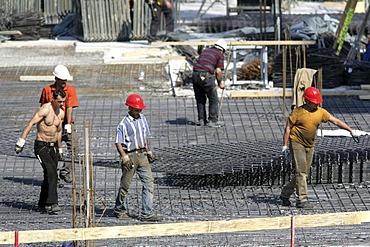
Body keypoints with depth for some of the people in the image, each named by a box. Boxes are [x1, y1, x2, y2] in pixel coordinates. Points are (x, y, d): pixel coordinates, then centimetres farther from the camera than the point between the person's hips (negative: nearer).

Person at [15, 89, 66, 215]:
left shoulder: (61, 113, 9)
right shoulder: (45, 109, -14)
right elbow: (30, 124, -19)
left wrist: (60, 149, 32)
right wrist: (21, 142, -24)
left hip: (53, 147, 7)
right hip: (41, 146, -7)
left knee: (50, 176, 9)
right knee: (52, 173, -21)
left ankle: (42, 204, 21)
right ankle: (51, 203, -25)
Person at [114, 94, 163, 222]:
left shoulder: (142, 119, 10)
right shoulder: (124, 124, -11)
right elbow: (118, 143, -14)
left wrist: (149, 152, 20)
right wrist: (125, 158, -23)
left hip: (142, 155, 6)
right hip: (130, 156, -6)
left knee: (149, 182, -3)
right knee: (125, 184, 4)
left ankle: (147, 214, -4)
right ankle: (120, 210, 23)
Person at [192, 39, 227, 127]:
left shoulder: (205, 51, 25)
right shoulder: (219, 55, 7)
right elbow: (218, 71, -1)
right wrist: (220, 83, 14)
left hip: (195, 74, 6)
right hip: (206, 76, -6)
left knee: (200, 99, 17)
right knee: (213, 99, 7)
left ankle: (201, 120, 19)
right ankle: (212, 120, 4)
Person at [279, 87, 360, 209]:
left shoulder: (321, 112, 1)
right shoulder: (298, 112, -11)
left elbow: (336, 121, 3)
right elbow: (288, 128, -7)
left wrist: (351, 131, -4)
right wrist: (285, 146, -11)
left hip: (310, 146, 6)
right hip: (297, 143, -6)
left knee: (304, 173, 8)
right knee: (301, 172, -11)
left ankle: (285, 194, 24)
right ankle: (302, 200, -7)